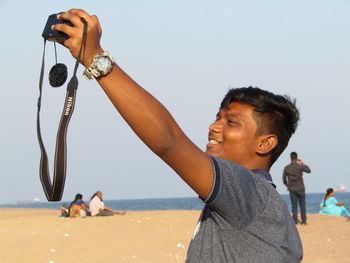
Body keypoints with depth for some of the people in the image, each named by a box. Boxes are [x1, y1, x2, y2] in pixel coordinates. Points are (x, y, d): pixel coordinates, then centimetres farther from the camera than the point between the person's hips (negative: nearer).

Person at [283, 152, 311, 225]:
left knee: (294, 206, 5)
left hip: (292, 189, 1)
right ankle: (303, 221, 4)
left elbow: (284, 179, 6)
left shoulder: (286, 168, -4)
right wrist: (302, 163, 17)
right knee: (302, 205, 7)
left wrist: (286, 185, 27)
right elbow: (308, 170, 9)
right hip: (300, 188, -1)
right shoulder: (300, 166, -8)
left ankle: (295, 221, 0)